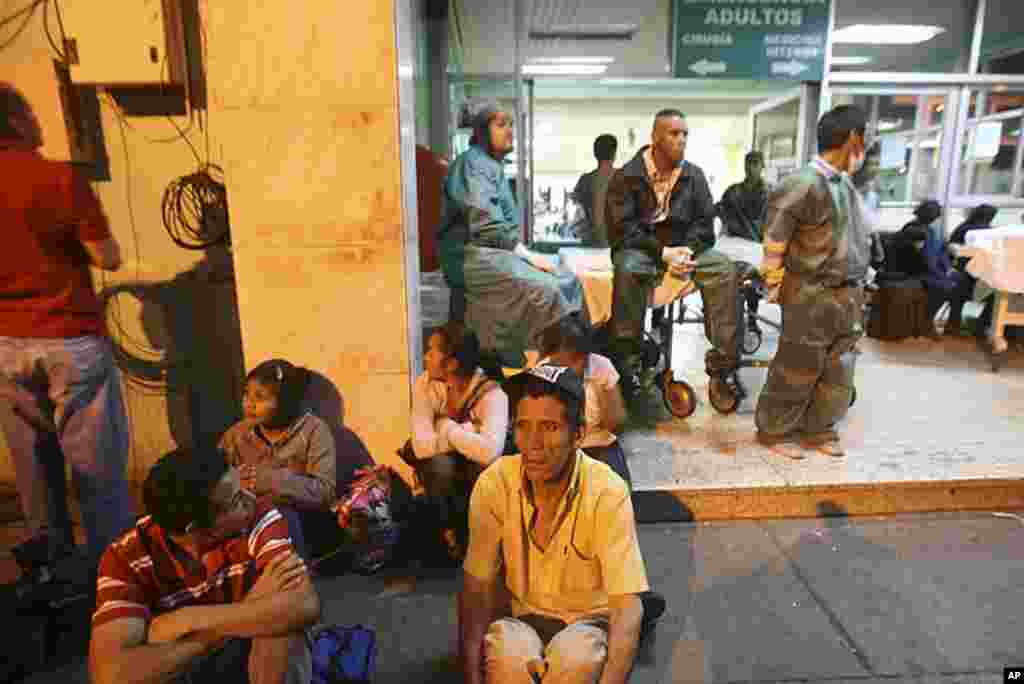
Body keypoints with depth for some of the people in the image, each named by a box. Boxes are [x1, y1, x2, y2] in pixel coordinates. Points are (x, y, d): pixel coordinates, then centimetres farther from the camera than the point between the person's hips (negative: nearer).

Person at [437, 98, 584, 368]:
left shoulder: (493, 165, 20)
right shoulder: (473, 163, -10)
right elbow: (486, 226, -20)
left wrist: (525, 252, 6)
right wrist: (527, 255, -16)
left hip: (497, 251, 9)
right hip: (472, 255, -9)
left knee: (567, 281, -2)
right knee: (542, 290, -28)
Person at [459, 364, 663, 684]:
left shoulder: (608, 493, -23)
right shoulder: (493, 484, -17)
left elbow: (628, 605, -24)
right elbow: (477, 588, -9)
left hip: (589, 620, -1)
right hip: (520, 618, 1)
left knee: (576, 658, -33)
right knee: (508, 657, -31)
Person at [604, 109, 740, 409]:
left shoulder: (694, 175, 8)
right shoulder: (626, 176, -4)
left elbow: (704, 221, 4)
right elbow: (622, 228, -13)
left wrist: (687, 249, -18)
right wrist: (662, 252, -23)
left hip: (683, 246, 4)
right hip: (639, 247, -4)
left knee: (725, 269, -21)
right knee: (628, 270, -38)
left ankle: (723, 362, -18)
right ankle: (627, 361, -30)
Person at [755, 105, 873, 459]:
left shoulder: (845, 183, 10)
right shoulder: (805, 183, -17)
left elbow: (852, 237, 16)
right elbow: (775, 237, -15)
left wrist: (856, 287, 13)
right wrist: (774, 282, -8)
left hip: (848, 294, 8)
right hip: (811, 295, -8)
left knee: (838, 372, 15)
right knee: (797, 370, 3)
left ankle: (818, 429, 30)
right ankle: (774, 430, 19)